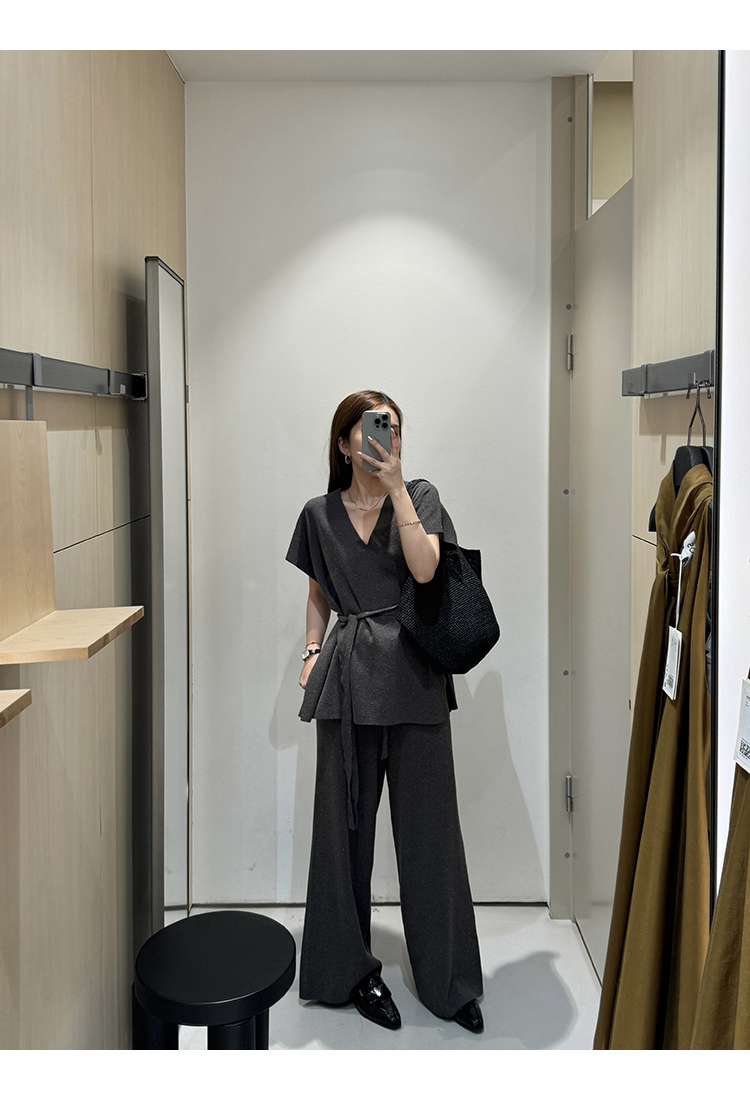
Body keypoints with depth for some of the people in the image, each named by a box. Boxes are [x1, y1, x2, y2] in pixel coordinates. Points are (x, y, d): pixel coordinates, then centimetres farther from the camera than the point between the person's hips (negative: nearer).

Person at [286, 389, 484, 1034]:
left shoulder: (421, 496, 2)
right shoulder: (320, 515, 8)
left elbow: (424, 568, -15)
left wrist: (395, 486, -15)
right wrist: (312, 650, 5)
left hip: (413, 672, -1)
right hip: (349, 675, 2)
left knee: (429, 823, 4)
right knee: (347, 824, 9)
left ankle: (449, 980, 20)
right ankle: (353, 969, 26)